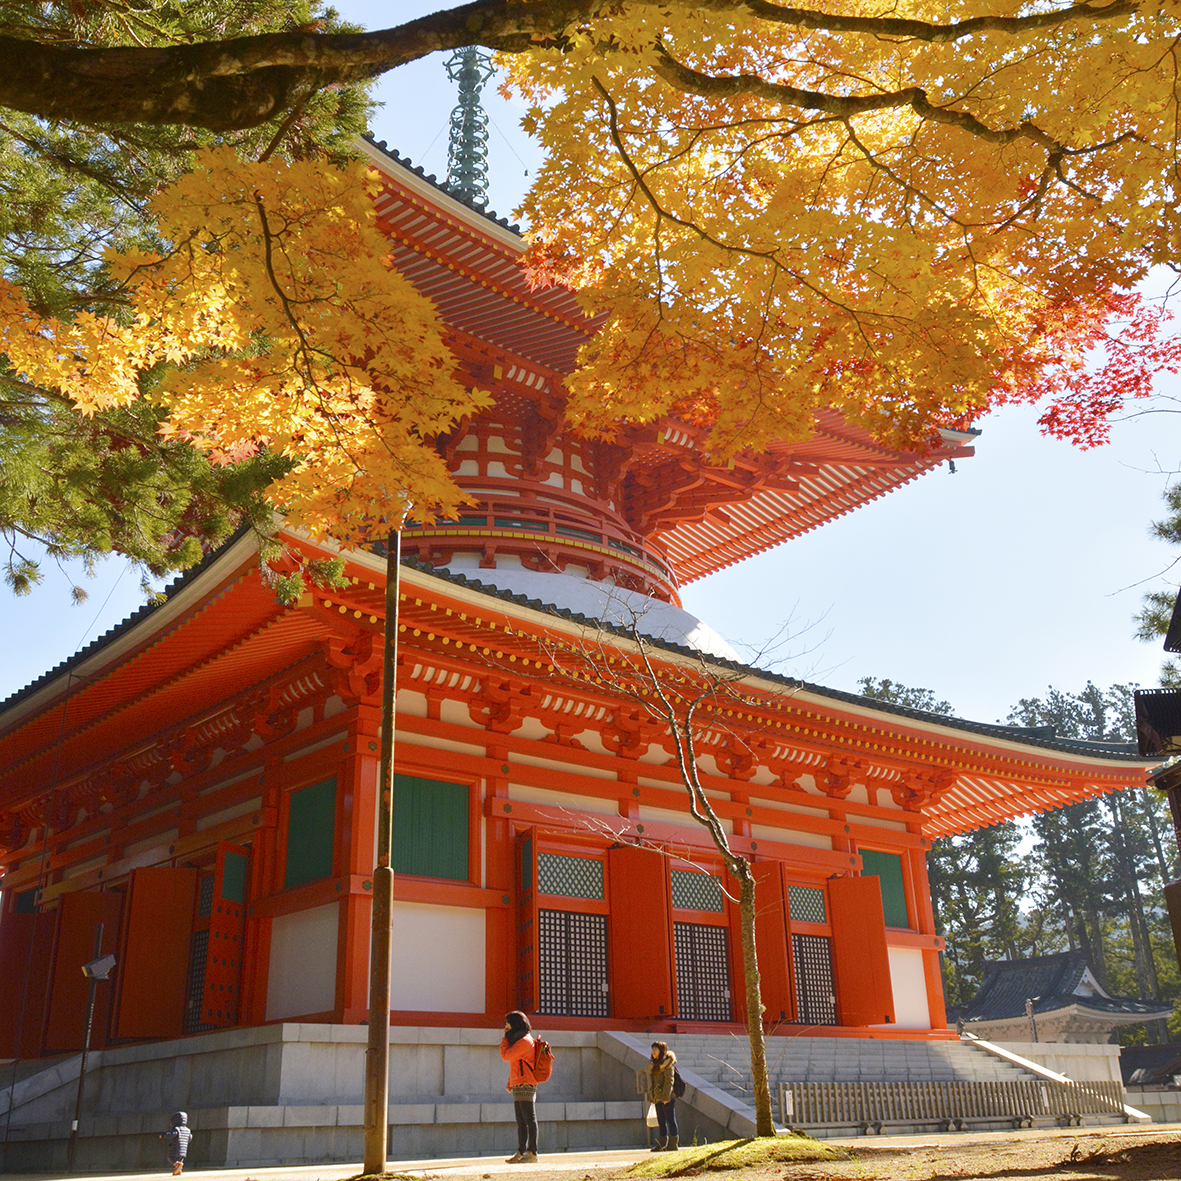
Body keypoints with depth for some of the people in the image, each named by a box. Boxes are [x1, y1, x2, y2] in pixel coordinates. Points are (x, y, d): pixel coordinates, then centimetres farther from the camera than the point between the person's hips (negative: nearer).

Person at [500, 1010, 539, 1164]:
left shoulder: (524, 1041, -11)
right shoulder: (519, 1040, 21)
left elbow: (506, 1056, -16)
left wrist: (504, 1039, -2)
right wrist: (509, 1083, 16)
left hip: (525, 1085, -10)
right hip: (518, 1087, 10)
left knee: (530, 1120, -8)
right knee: (521, 1122, 10)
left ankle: (532, 1154, -8)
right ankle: (521, 1153, 12)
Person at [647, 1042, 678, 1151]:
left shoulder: (667, 1063, -9)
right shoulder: (654, 1064, 17)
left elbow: (669, 1081, -15)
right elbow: (651, 1082, 20)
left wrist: (666, 1097, -20)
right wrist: (651, 1097, 13)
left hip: (667, 1098, -8)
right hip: (658, 1098, 8)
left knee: (670, 1120, -3)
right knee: (661, 1121, 10)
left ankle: (673, 1144, 1)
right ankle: (661, 1144, 13)